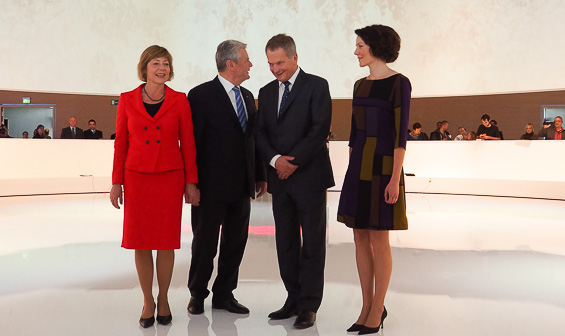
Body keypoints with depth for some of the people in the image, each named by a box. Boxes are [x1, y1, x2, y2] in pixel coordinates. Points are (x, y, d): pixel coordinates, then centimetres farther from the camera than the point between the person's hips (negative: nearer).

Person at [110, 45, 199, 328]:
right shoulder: (127, 100, 4)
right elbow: (120, 143, 6)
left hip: (170, 177, 0)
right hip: (137, 177, 1)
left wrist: (191, 182, -1)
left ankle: (163, 299, 22)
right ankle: (148, 301, 20)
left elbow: (188, 143, 3)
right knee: (140, 242, 4)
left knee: (166, 242, 4)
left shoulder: (179, 100, 2)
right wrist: (116, 182, 2)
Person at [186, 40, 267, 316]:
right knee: (205, 243, 8)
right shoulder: (201, 95, -9)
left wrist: (260, 175, 13)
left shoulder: (247, 96, 12)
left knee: (235, 243, 12)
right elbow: (191, 141, -10)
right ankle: (197, 294, 26)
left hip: (242, 186, 7)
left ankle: (224, 294, 27)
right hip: (212, 186, -6)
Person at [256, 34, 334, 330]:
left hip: (309, 176, -6)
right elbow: (261, 133, 9)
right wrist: (275, 159, -10)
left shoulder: (316, 86, -3)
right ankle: (294, 299, 20)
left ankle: (309, 305, 7)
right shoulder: (266, 92, 14)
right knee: (285, 243, 9)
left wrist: (294, 162, -14)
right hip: (280, 178, 6)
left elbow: (320, 129, -12)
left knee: (312, 243, 0)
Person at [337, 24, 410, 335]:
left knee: (378, 240, -2)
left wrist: (395, 178, -18)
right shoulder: (360, 85, 13)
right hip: (359, 166, 7)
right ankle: (367, 306, 18)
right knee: (360, 238, 7)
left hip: (383, 167, -7)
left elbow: (401, 133, -14)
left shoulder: (399, 83, -9)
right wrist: (351, 173, 14)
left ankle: (377, 310, 11)